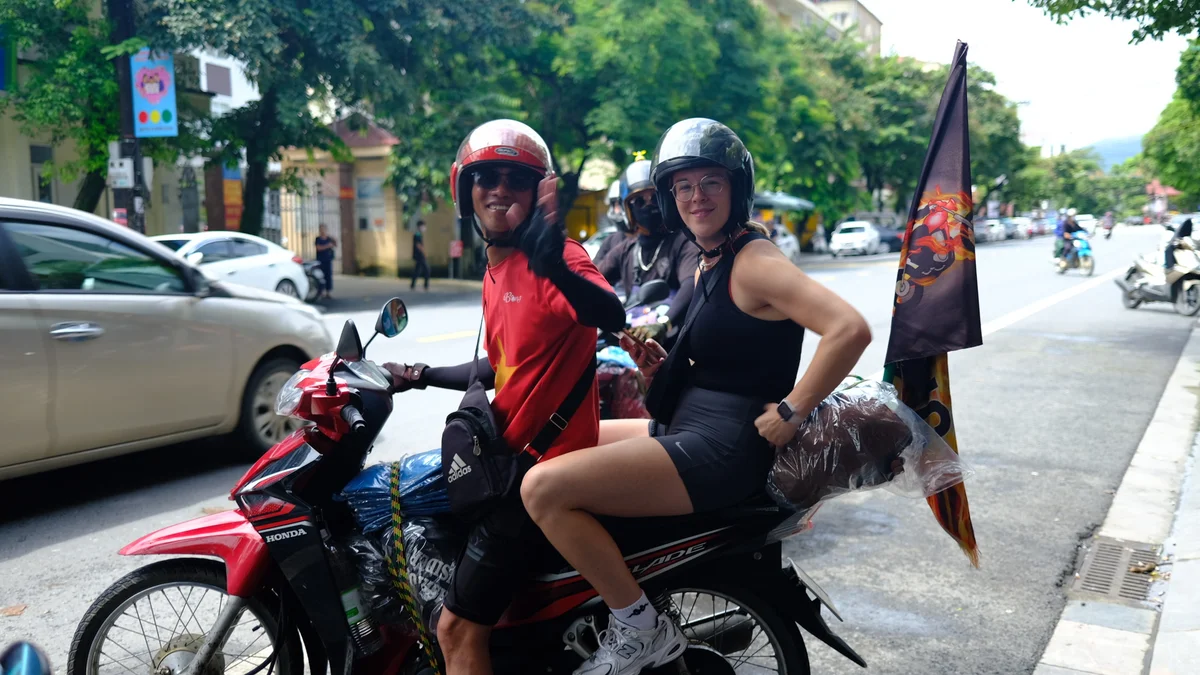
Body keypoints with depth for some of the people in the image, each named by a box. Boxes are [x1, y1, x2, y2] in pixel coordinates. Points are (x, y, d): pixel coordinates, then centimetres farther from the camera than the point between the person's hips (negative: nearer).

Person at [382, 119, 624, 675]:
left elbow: (611, 316, -37)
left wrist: (554, 265, -55)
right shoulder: (495, 273, 13)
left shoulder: (551, 258, -16)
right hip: (509, 457, 10)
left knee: (458, 629, -7)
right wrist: (423, 376, 24)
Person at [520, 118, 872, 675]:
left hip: (724, 446, -10)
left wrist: (791, 411, -21)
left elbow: (850, 330, -27)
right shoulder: (707, 265, 14)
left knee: (544, 488, -20)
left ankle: (641, 630, -5)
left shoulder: (754, 262, -15)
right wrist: (661, 366, 3)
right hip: (684, 425, 10)